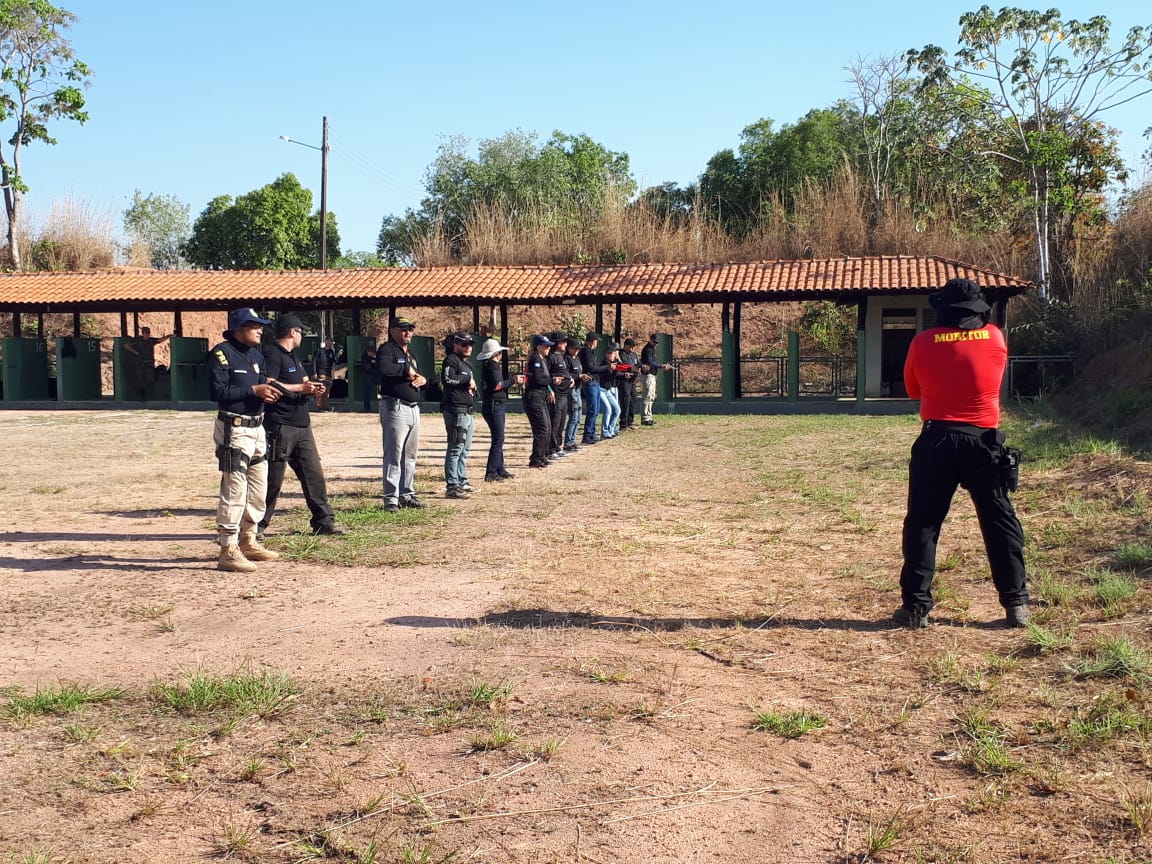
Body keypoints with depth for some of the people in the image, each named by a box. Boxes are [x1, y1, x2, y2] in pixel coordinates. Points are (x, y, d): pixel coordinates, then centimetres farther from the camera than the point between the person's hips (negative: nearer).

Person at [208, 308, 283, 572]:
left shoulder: (257, 354, 15)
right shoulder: (222, 353, -11)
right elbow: (217, 391, -19)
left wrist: (268, 392, -5)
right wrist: (253, 390, -20)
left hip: (257, 428, 9)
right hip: (234, 429, -9)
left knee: (258, 488, 15)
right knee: (234, 489, -9)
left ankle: (248, 541, 29)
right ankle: (228, 550, -3)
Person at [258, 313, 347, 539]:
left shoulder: (293, 356, 21)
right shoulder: (272, 355, -10)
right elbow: (269, 385, -22)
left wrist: (312, 388, 6)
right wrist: (301, 388, -16)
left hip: (302, 425, 9)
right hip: (280, 427, -9)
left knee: (314, 474, 9)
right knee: (273, 479, -4)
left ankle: (324, 521, 15)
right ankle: (258, 525, 6)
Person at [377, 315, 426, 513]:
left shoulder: (410, 353, 21)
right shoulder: (387, 349, -8)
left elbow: (417, 374, 29)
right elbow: (383, 368, -28)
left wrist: (423, 378, 5)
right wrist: (406, 369, -17)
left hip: (414, 408, 9)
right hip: (395, 407, -9)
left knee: (411, 455, 14)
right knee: (394, 455, -8)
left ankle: (407, 494, 23)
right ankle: (391, 499, -5)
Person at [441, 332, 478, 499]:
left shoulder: (466, 364, 23)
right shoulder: (451, 360, -9)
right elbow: (447, 379, -26)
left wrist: (472, 387, 8)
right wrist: (467, 380, -16)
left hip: (467, 411, 11)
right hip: (455, 410, -11)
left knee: (465, 448, 18)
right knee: (455, 448, -11)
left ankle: (462, 481, 28)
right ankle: (452, 486, -11)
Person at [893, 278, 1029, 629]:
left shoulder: (923, 342, -4)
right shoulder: (995, 338, 0)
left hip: (936, 441, -1)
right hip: (983, 442, 1)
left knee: (922, 524, 7)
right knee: (1001, 522, 11)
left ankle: (915, 606, 5)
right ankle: (1016, 604, 12)